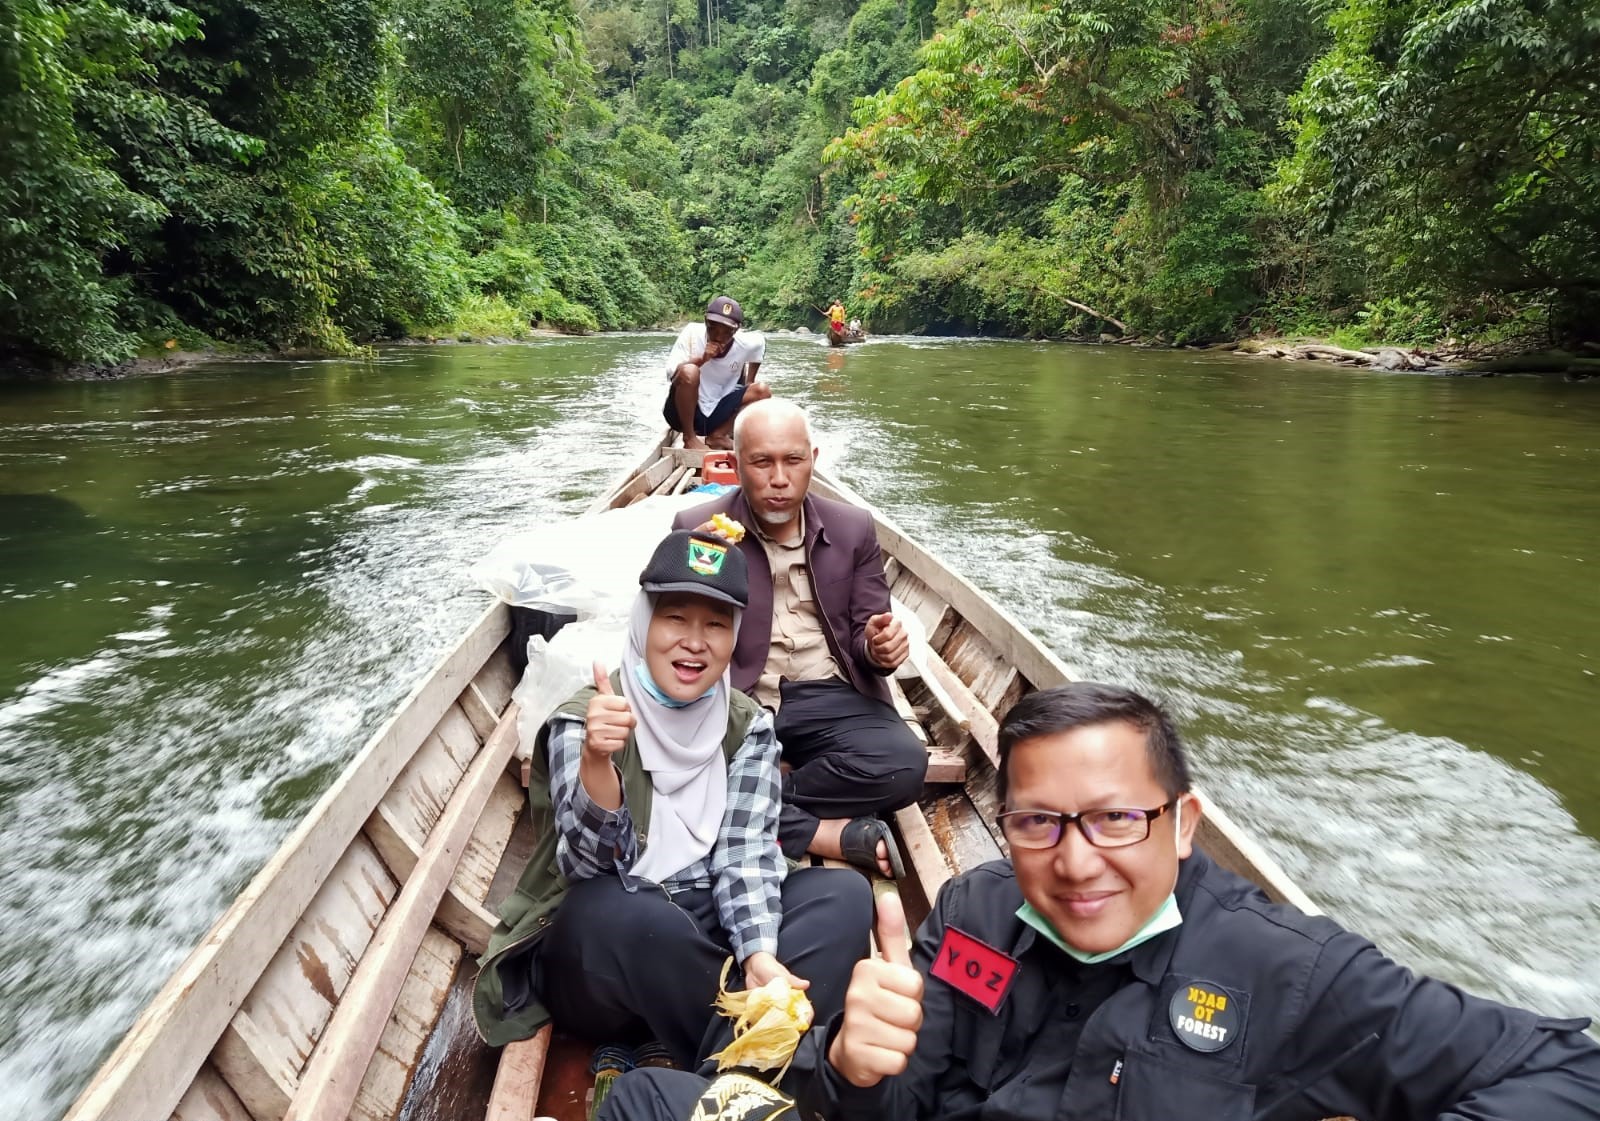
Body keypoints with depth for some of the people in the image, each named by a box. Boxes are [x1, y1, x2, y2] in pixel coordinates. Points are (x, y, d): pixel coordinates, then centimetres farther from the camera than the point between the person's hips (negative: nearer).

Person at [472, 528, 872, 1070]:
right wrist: (596, 761, -42)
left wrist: (758, 951, -28)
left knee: (844, 893, -15)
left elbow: (744, 855, -9)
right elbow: (590, 866, -23)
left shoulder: (749, 726, -1)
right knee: (621, 910, -36)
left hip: (704, 931, 4)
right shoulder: (582, 720, -12)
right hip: (599, 945, -3)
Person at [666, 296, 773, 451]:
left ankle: (717, 436, -5)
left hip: (715, 414, 4)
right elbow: (671, 372, -19)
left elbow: (760, 342, 17)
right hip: (682, 413, -4)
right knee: (689, 372, -32)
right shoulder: (692, 333, -15)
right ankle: (689, 438, -14)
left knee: (763, 391, -10)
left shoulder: (746, 343, -8)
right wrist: (701, 360, -33)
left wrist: (749, 382, 13)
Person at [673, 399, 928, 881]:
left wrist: (879, 648, -16)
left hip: (828, 696, 2)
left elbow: (867, 632, 10)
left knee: (905, 764, -27)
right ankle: (834, 833, -20)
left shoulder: (853, 528, 6)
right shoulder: (697, 530, 1)